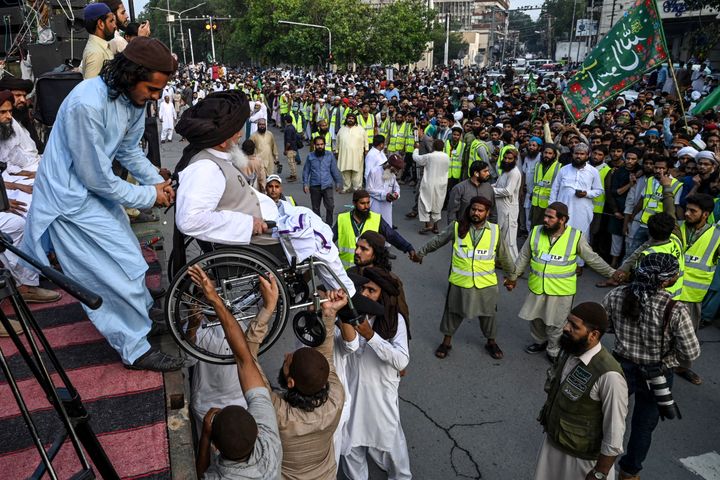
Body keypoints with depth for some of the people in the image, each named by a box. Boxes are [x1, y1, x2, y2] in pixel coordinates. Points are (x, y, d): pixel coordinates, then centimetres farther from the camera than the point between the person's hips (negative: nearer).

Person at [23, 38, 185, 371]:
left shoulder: (133, 98, -5)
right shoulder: (87, 105, -30)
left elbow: (129, 149, 10)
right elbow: (98, 179, -25)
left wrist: (157, 180, -4)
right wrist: (149, 196, -16)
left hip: (97, 186, 9)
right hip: (72, 198, -8)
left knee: (127, 256, 18)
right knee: (124, 268, -8)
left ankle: (144, 312, 41)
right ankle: (136, 350, 7)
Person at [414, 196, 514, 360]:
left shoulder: (495, 231, -6)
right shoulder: (456, 227, -10)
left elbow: (503, 256, 8)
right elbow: (437, 242, 3)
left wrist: (512, 273, 18)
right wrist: (421, 253, 12)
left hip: (486, 284, 1)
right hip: (459, 282, -1)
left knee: (487, 314, 18)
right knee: (453, 312, 15)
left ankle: (491, 342, 41)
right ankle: (447, 341, 36)